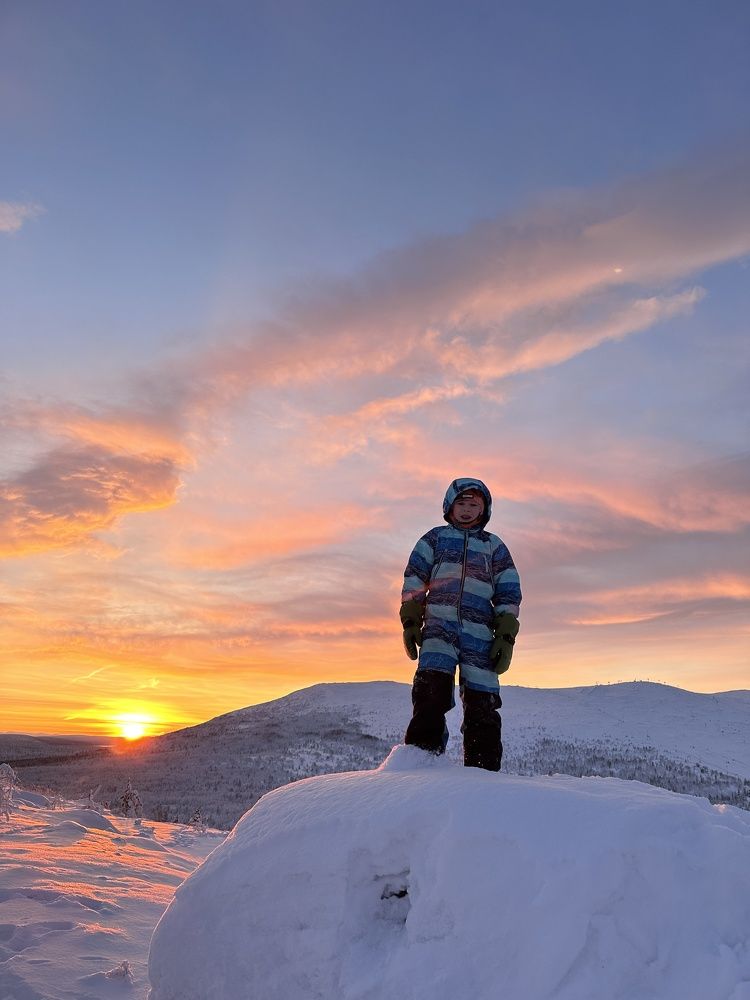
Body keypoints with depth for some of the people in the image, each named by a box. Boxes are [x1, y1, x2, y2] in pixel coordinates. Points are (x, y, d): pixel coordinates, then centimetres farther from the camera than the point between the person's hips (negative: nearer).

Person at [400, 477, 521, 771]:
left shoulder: (495, 546, 20)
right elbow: (414, 579, 12)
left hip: (480, 632, 1)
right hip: (439, 625, -1)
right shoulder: (436, 537, 19)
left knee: (482, 705, -4)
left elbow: (509, 595, 15)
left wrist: (505, 637, 5)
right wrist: (410, 622, 1)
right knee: (432, 689, -22)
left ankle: (482, 771, 5)